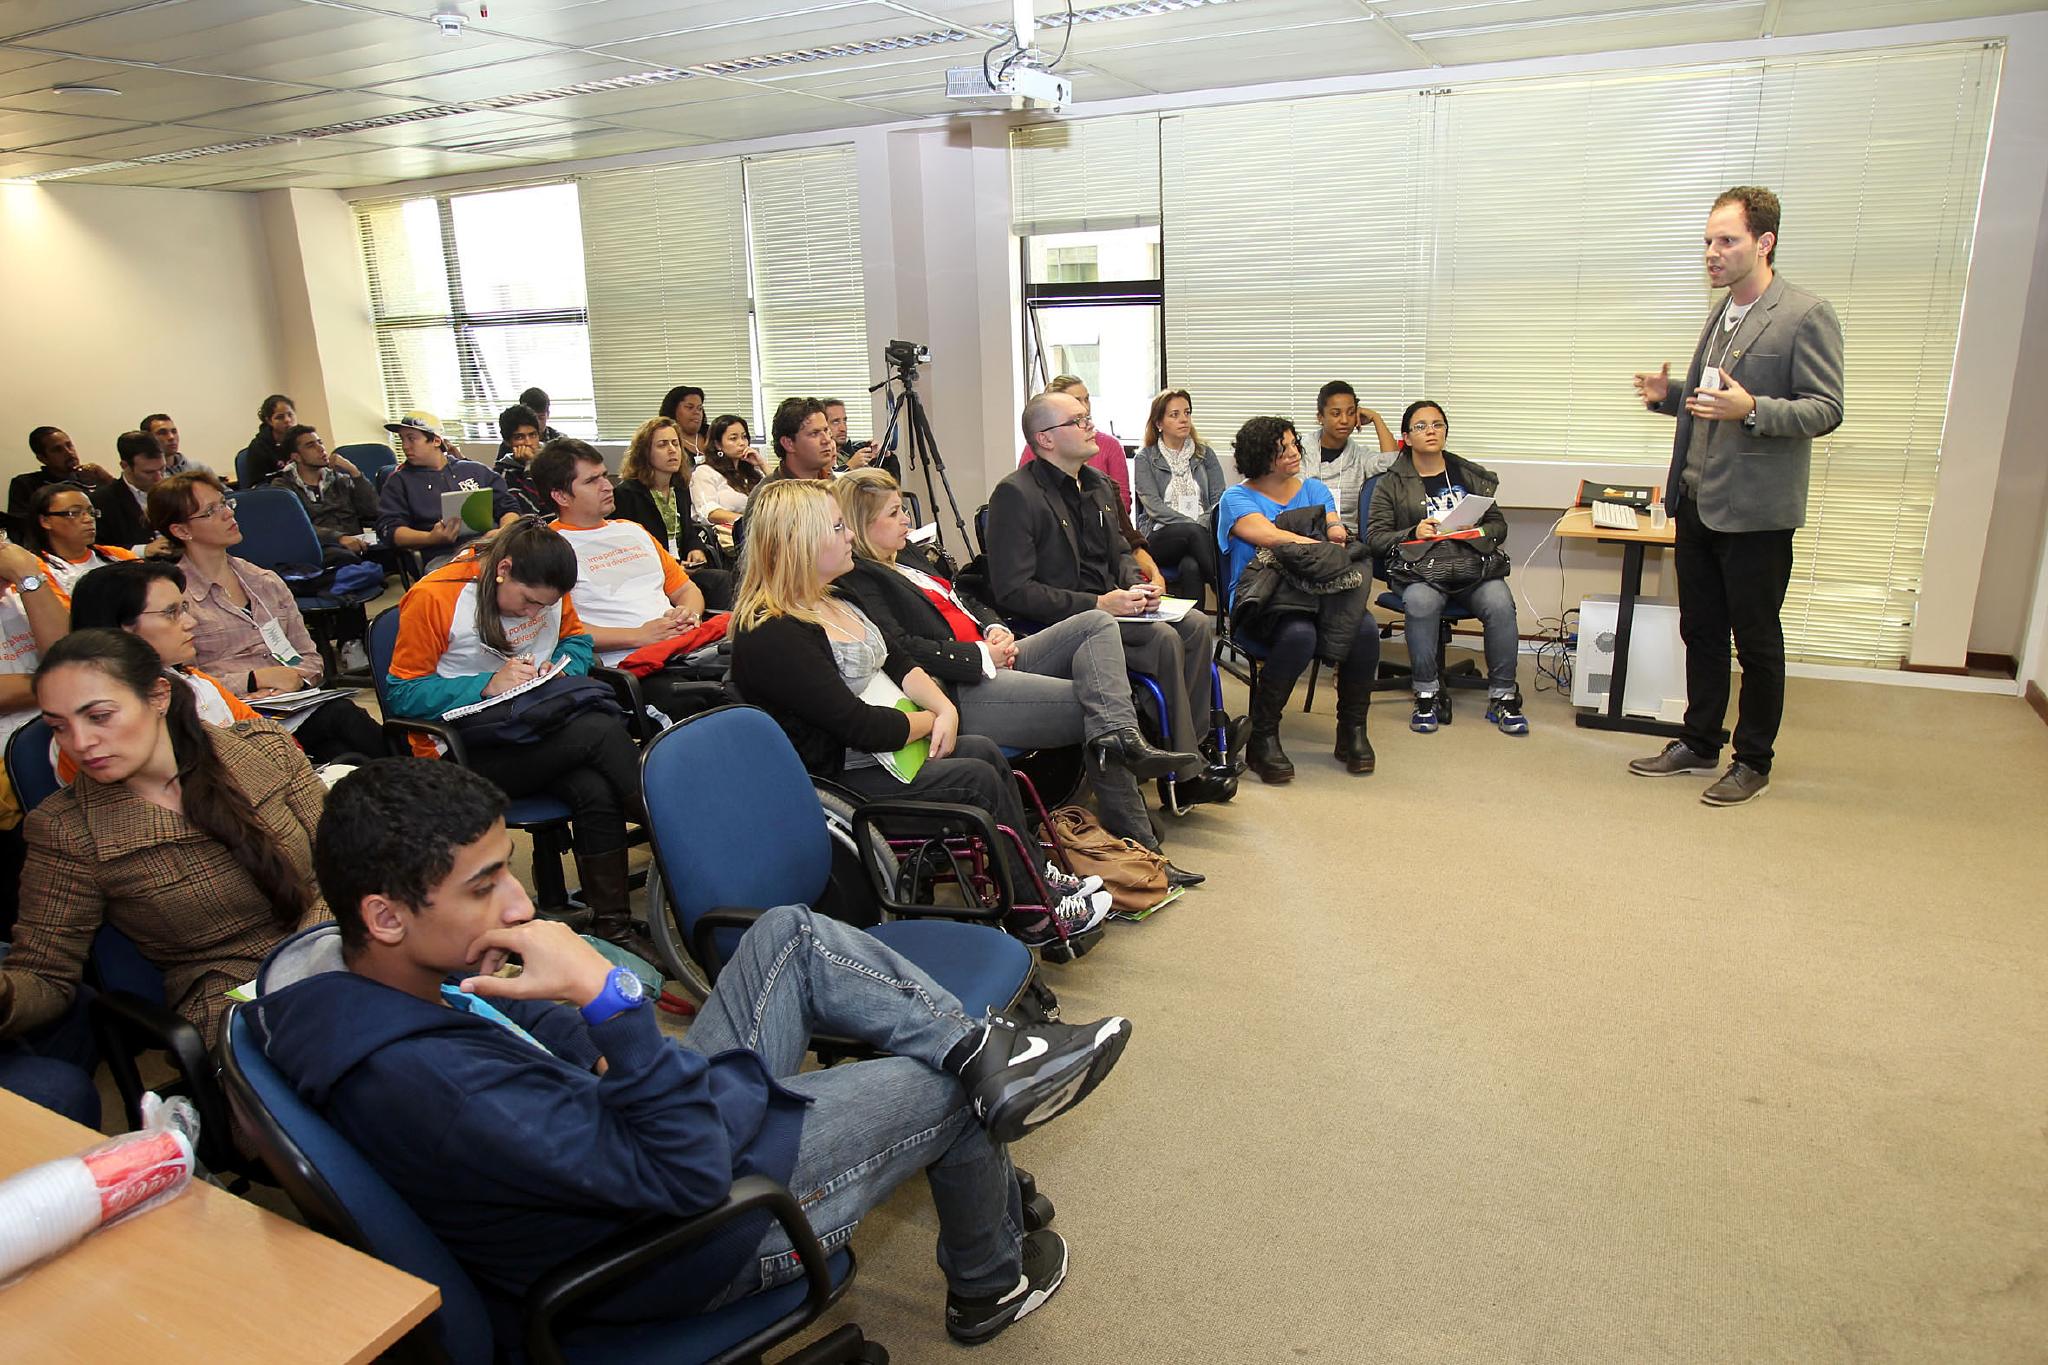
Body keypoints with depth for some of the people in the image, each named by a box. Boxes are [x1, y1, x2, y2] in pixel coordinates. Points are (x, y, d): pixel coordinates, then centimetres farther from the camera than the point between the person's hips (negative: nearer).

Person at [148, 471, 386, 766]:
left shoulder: (265, 581, 21)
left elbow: (309, 656, 18)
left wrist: (294, 681, -4)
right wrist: (255, 680, -10)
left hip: (299, 704, 5)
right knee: (340, 715, -34)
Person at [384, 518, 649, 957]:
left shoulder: (545, 590, 7)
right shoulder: (434, 597, -10)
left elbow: (576, 639, 21)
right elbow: (401, 694, -9)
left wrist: (561, 669, -3)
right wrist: (488, 686, -21)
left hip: (535, 732, 5)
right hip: (462, 754, -5)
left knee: (595, 790, -29)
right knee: (601, 731, -28)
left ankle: (613, 927, -19)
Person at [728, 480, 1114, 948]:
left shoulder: (831, 602, 8)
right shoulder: (771, 639, -24)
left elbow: (896, 662, 12)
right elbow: (858, 725, -26)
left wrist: (944, 707, -7)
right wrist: (931, 721, -10)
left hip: (879, 750, 10)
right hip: (835, 781, -10)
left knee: (985, 751, 0)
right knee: (976, 778, -13)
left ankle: (1037, 879, 12)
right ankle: (1035, 918, 2)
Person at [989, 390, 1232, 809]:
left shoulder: (1098, 484, 15)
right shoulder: (1015, 495, -13)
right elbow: (1013, 591, -19)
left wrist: (1136, 586, 1)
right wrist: (1098, 604, -21)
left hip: (1106, 606, 8)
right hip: (1059, 624, -8)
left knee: (1198, 625, -12)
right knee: (1164, 639, -25)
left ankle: (1190, 747, -5)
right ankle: (1182, 772, -14)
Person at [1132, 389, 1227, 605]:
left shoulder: (1205, 455, 19)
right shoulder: (1146, 458, 9)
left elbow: (1219, 500, 9)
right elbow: (1153, 506, -4)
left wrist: (1205, 523, -14)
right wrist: (1194, 525, -16)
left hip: (1203, 532, 2)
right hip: (1159, 537, -1)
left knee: (1191, 567, -35)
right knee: (1193, 533, -36)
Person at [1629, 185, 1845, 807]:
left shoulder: (1806, 315, -11)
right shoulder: (1723, 312, 14)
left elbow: (1826, 411, -14)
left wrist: (1750, 408, -29)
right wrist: (1668, 396, 5)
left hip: (1755, 510, -8)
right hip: (1697, 500, 8)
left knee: (1757, 642, 5)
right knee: (1700, 632, 15)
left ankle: (1753, 761, 19)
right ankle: (1699, 743, 29)